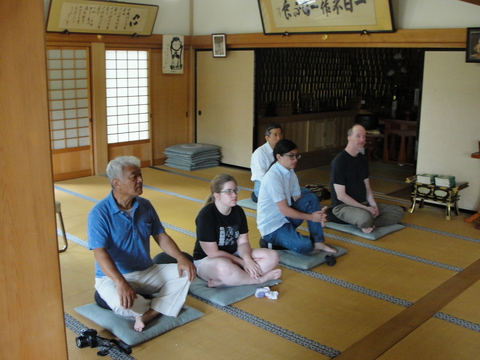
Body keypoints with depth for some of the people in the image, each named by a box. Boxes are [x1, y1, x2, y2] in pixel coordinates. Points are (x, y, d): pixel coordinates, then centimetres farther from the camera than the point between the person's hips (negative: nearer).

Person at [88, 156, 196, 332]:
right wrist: (121, 282, -41)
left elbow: (161, 237, 7)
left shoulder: (145, 206, 2)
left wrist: (181, 259, -12)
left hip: (147, 272, 6)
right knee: (121, 303, -36)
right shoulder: (99, 213, -17)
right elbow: (100, 253, -25)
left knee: (185, 272, -12)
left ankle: (147, 315, -20)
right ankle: (160, 307, -5)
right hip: (112, 277, -6)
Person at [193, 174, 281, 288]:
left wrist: (247, 259, -22)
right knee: (224, 267, -43)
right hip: (206, 260, -7)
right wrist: (242, 262, -18)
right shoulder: (206, 215, -19)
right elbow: (213, 253, -19)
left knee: (273, 256, -12)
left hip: (233, 255, 8)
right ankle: (259, 279, -14)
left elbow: (243, 242, 0)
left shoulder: (238, 211, 2)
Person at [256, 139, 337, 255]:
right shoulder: (273, 177, -22)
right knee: (305, 246, -30)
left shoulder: (291, 173, 4)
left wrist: (317, 213, -12)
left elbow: (298, 199, 6)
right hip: (271, 227, -9)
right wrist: (311, 217, -14)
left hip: (286, 217, 9)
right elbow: (284, 210, -22)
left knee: (311, 197, -7)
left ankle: (318, 242, -3)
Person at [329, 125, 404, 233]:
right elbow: (341, 196, -19)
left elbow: (367, 187, 15)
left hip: (363, 203, 9)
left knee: (398, 211, -1)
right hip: (343, 206, -9)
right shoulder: (339, 161, -16)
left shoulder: (363, 159, 11)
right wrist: (365, 208, -17)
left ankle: (368, 225, -15)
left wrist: (374, 205, -4)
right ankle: (366, 224, -6)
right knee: (364, 217, -40)